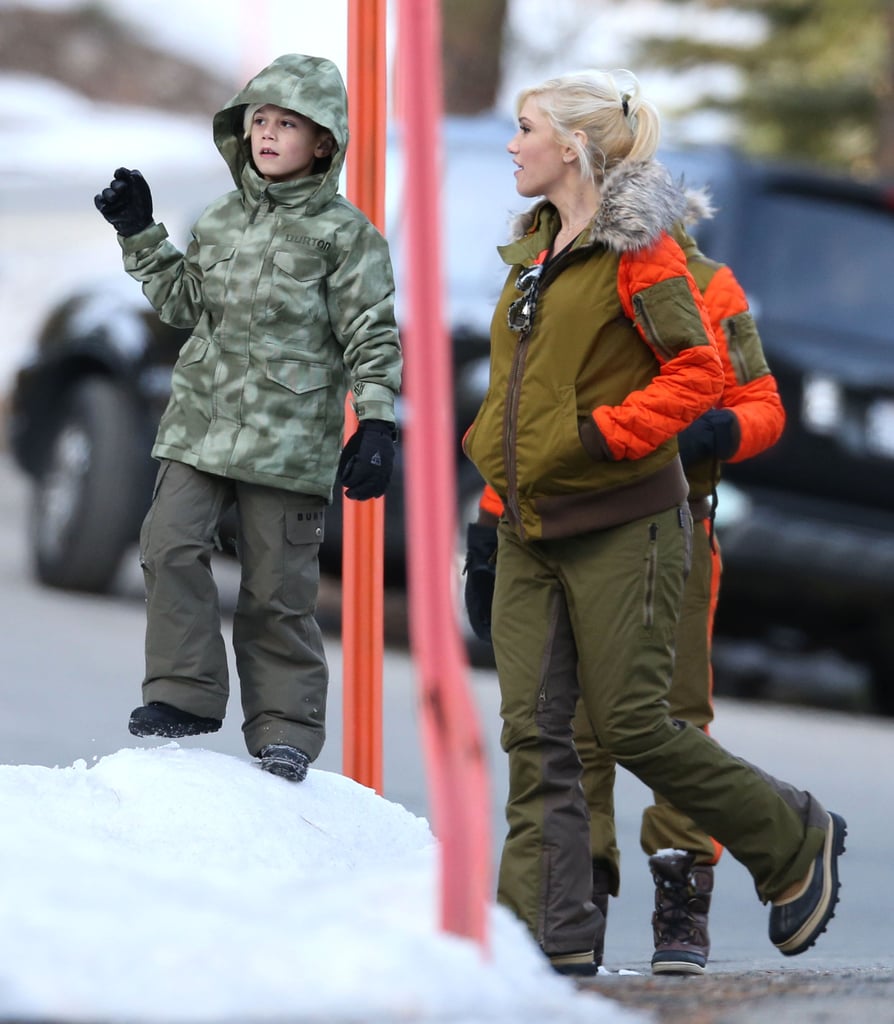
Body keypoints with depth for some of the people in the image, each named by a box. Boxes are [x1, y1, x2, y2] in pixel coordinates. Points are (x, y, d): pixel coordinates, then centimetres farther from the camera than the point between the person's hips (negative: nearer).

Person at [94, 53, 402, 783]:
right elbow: (184, 300, 24)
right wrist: (140, 235, 14)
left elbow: (373, 336, -4)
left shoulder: (344, 233, -3)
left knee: (277, 589, -1)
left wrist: (377, 425, -12)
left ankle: (286, 729, 10)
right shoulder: (223, 219, 13)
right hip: (202, 421, 5)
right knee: (171, 545, -13)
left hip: (290, 436, -5)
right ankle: (186, 695, -2)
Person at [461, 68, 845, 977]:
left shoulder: (635, 248, -11)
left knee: (629, 724, -6)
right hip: (529, 529, 8)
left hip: (619, 527, -8)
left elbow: (699, 372, -17)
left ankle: (794, 843, 15)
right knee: (533, 729, -1)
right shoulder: (534, 248, 15)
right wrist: (493, 443, 13)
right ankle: (548, 929, 0)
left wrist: (602, 435, -20)